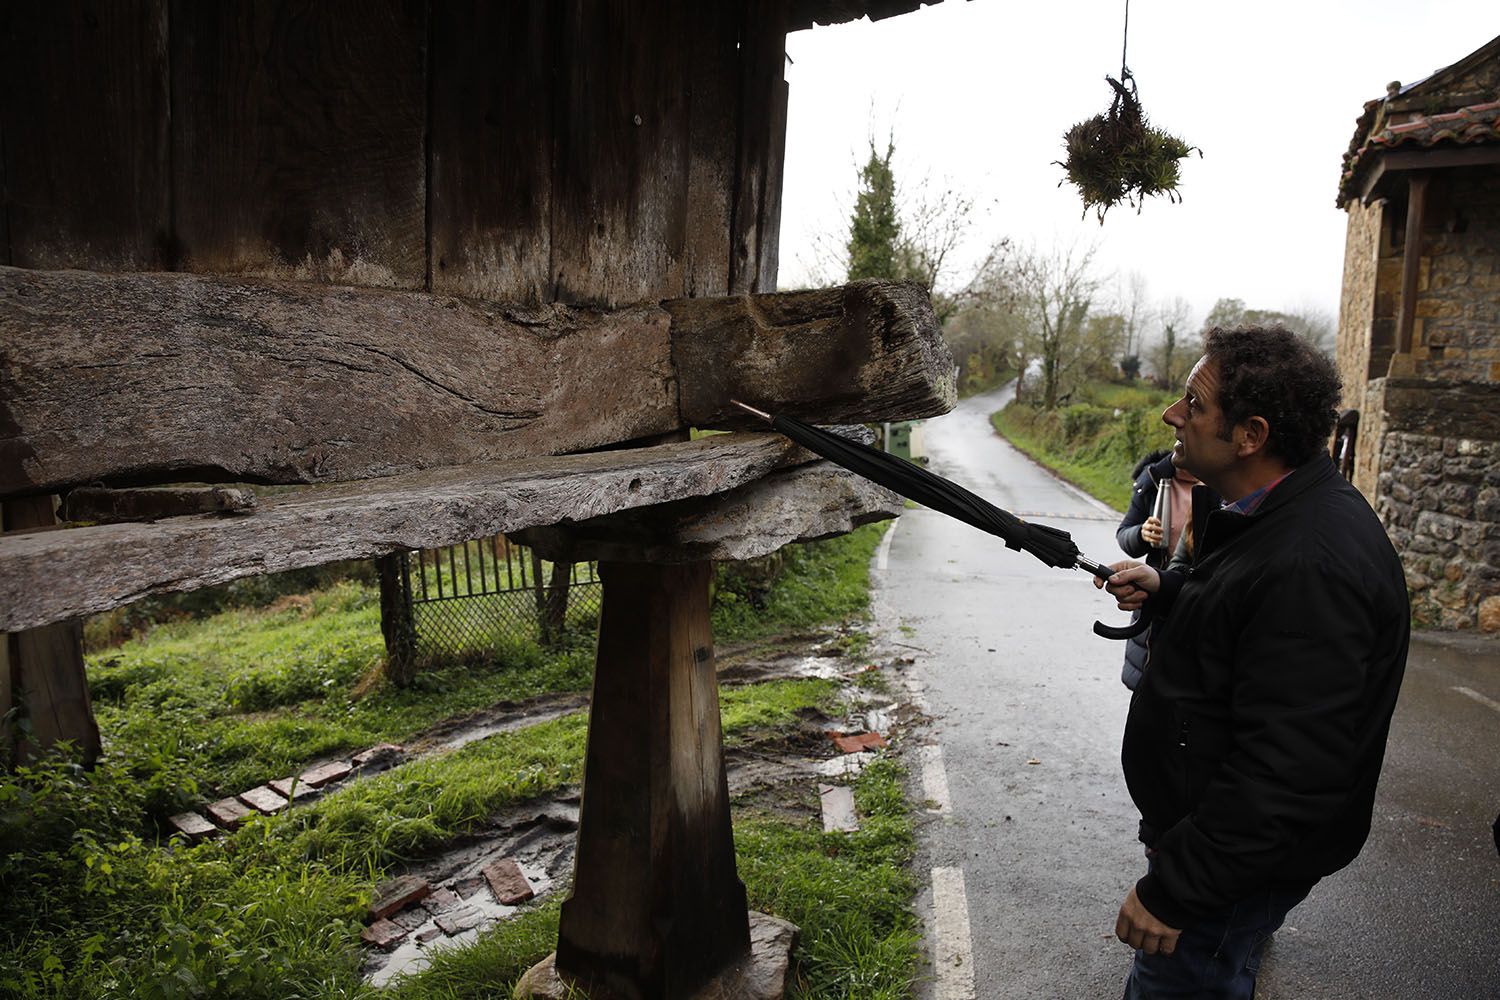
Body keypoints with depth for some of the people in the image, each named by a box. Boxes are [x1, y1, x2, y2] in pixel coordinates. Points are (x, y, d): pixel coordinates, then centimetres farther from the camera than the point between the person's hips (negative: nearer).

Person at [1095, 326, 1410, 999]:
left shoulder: (1312, 568, -31)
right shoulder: (1282, 516, 4)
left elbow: (1285, 773, -33)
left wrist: (1173, 892, -26)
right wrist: (1163, 591, 4)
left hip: (1247, 861, -10)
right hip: (1210, 829, 10)